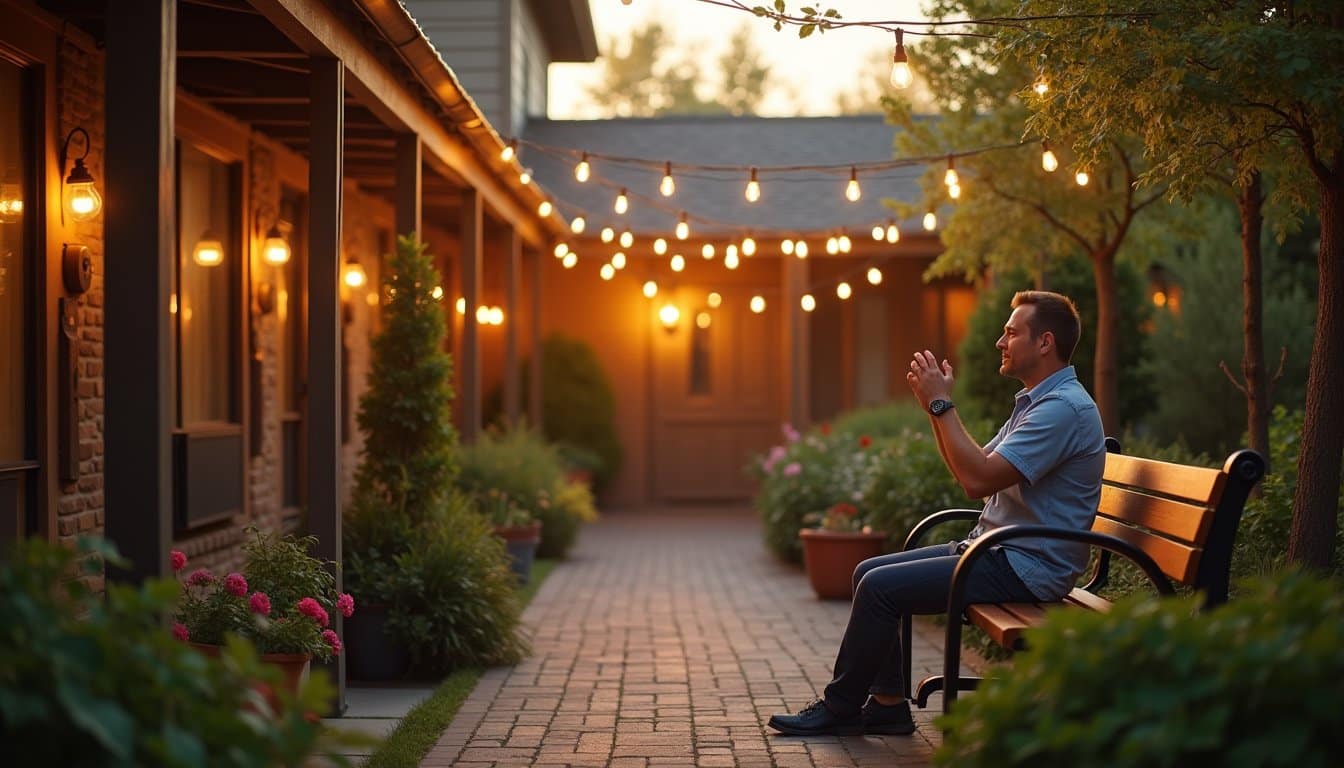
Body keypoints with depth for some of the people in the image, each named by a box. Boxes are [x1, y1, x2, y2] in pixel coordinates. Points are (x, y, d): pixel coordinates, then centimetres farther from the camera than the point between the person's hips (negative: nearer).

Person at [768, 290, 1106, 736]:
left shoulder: (1064, 407, -19)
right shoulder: (1036, 401, 16)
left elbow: (978, 479, -26)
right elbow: (974, 471, 17)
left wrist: (942, 404, -18)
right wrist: (935, 406, 6)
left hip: (1023, 566, -11)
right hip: (997, 549, 11)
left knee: (880, 587, -15)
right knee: (869, 573, 6)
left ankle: (841, 708, 0)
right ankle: (886, 702, 8)